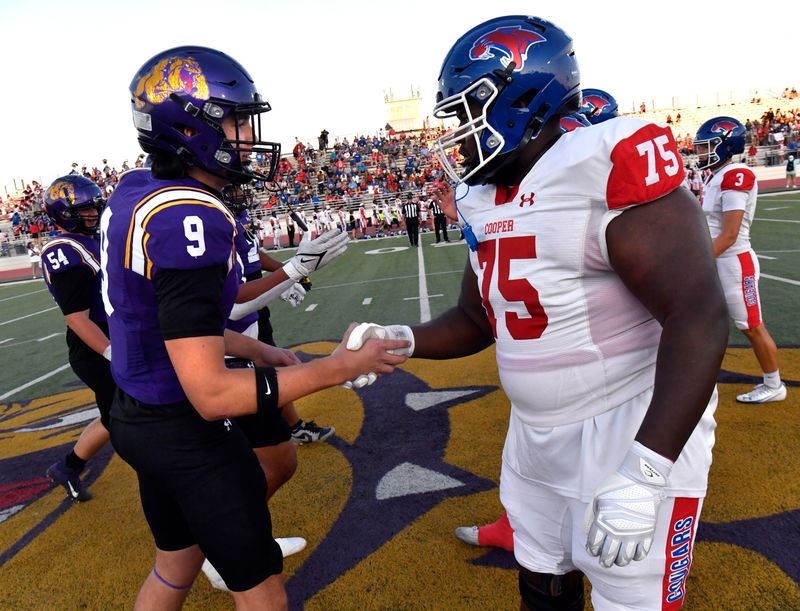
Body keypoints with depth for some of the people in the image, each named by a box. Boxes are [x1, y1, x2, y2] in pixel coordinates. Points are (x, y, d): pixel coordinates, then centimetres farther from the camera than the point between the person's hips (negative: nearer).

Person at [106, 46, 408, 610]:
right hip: (187, 433, -9)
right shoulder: (188, 219, -28)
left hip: (139, 417, 9)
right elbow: (211, 395, -28)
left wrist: (255, 349, 11)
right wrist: (338, 367, -23)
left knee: (176, 564, 30)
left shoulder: (134, 192, 1)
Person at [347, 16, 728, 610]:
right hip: (536, 437, 8)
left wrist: (641, 475, -29)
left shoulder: (609, 164, -21)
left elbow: (699, 320, -26)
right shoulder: (485, 202, 4)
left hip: (637, 436, -7)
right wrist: (399, 339, -6)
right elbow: (476, 320, 12)